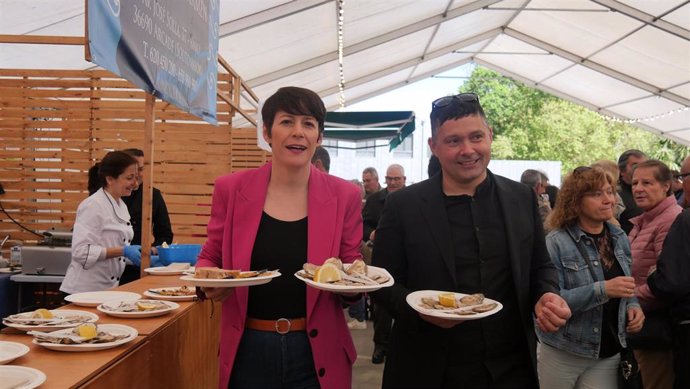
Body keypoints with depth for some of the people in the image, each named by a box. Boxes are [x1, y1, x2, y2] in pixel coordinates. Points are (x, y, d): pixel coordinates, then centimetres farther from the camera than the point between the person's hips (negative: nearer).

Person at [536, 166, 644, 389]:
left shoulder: (619, 238, 5)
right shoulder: (556, 242, -15)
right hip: (562, 354, -4)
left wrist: (633, 306, -4)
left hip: (609, 355, 5)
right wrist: (603, 290, -30)